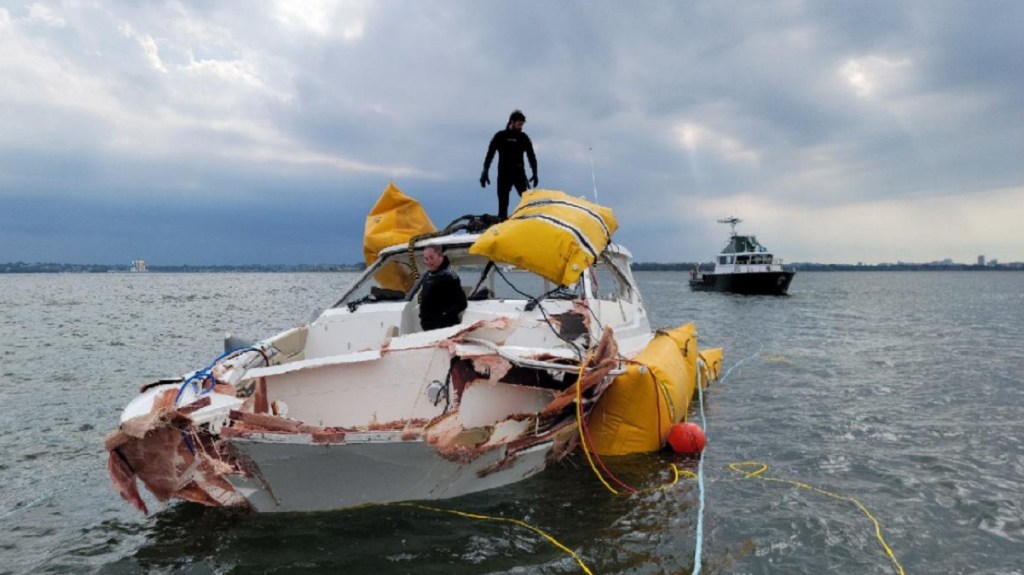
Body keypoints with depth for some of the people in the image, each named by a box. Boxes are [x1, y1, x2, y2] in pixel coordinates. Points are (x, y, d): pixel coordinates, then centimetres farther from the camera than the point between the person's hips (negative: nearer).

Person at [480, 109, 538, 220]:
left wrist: (535, 173, 8)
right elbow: (490, 154, 1)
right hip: (504, 173, -2)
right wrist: (485, 172, -5)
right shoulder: (500, 136, 3)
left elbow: (531, 156, 14)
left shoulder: (523, 137, 10)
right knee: (503, 201, 0)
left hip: (519, 173, 2)